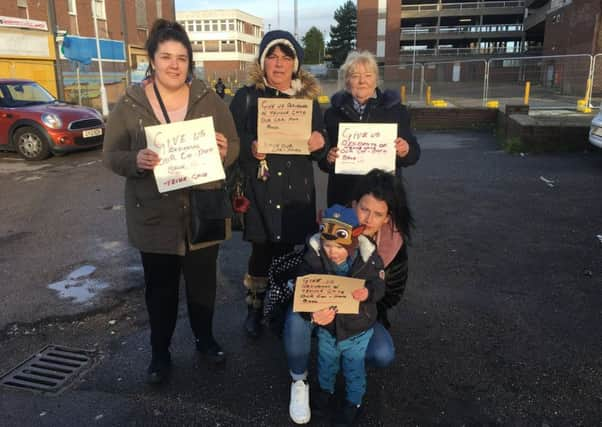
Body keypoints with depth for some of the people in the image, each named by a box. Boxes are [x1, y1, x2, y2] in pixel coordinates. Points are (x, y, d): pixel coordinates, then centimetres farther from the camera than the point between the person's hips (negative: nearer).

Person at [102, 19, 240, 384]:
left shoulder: (209, 99, -1)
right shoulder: (129, 104, -3)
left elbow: (235, 147, 2)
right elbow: (111, 155, -3)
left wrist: (224, 150, -22)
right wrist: (135, 160, -25)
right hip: (154, 216, -1)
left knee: (203, 282, 15)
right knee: (160, 287, 12)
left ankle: (205, 338, 39)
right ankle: (160, 352, 32)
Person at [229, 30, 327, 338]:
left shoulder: (308, 98, 9)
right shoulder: (246, 97, 1)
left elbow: (319, 150, 12)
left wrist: (319, 143, -11)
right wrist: (250, 147, -20)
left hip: (296, 189, 2)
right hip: (258, 188, -2)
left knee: (286, 249, 8)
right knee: (262, 249, 1)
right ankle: (254, 306, 23)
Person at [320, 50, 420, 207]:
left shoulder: (396, 110, 3)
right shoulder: (333, 113, 4)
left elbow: (414, 153, 4)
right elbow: (322, 161, 6)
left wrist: (405, 151, -16)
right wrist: (328, 159, -14)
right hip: (343, 195, 1)